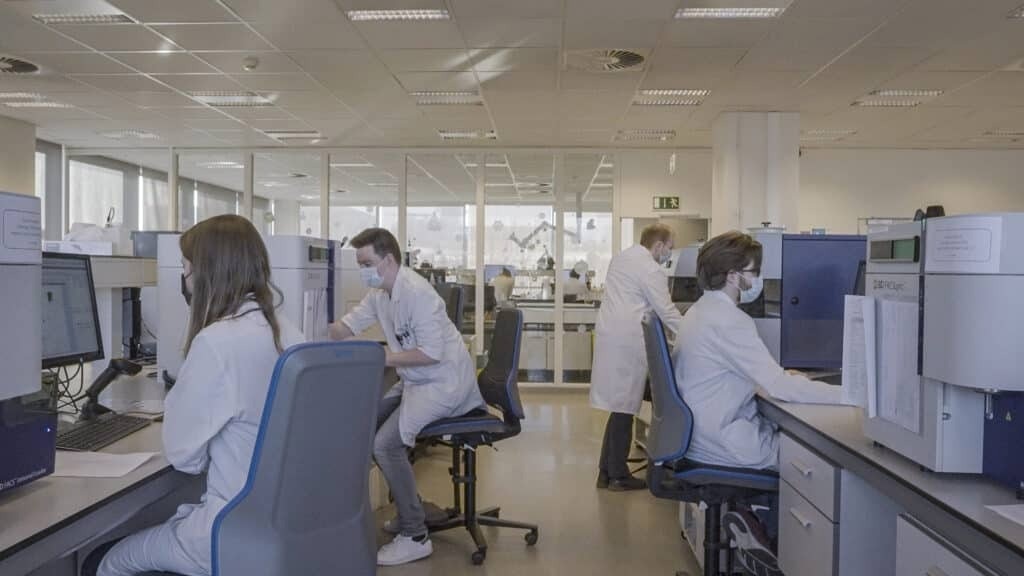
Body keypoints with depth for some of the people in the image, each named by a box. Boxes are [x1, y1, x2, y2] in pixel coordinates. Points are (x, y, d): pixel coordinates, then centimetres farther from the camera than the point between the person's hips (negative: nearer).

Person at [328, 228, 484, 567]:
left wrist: (384, 358, -23)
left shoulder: (417, 293, -24)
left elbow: (432, 353, -27)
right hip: (414, 381, 10)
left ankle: (415, 537, -8)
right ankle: (409, 507, 26)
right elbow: (346, 326, 10)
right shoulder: (379, 292, 5)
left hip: (444, 383, -10)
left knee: (385, 444, -21)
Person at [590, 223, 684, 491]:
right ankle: (618, 476, 7)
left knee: (618, 407, 13)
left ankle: (606, 472, 17)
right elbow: (667, 313, -11)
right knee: (624, 409, -1)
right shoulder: (651, 271, -11)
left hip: (608, 334, 9)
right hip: (627, 342, -9)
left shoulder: (621, 258, 17)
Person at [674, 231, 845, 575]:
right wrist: (850, 394, -18)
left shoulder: (703, 312, 11)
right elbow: (781, 388, -24)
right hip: (724, 441, -10)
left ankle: (761, 526, 11)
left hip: (708, 431, 10)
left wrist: (777, 376, 11)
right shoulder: (728, 321, -21)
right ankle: (765, 530, 10)